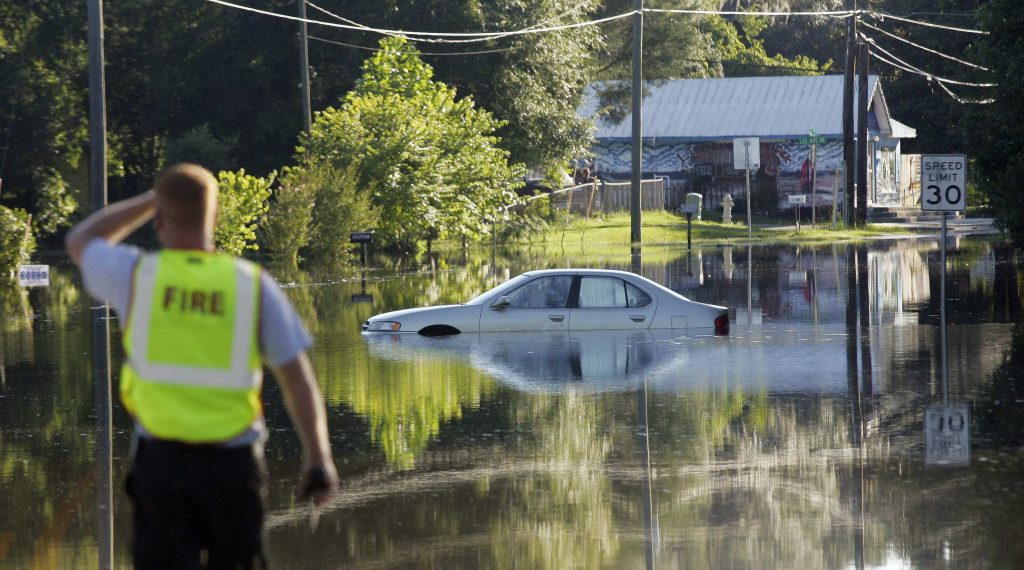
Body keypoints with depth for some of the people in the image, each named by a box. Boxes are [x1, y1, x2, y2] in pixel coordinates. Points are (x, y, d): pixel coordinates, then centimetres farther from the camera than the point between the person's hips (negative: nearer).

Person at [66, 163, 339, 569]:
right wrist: (318, 460, 5)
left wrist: (152, 199, 24)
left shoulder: (136, 275, -3)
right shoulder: (253, 285, -3)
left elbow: (81, 242, 21)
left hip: (161, 458, -1)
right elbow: (298, 380, -3)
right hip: (232, 460, 1)